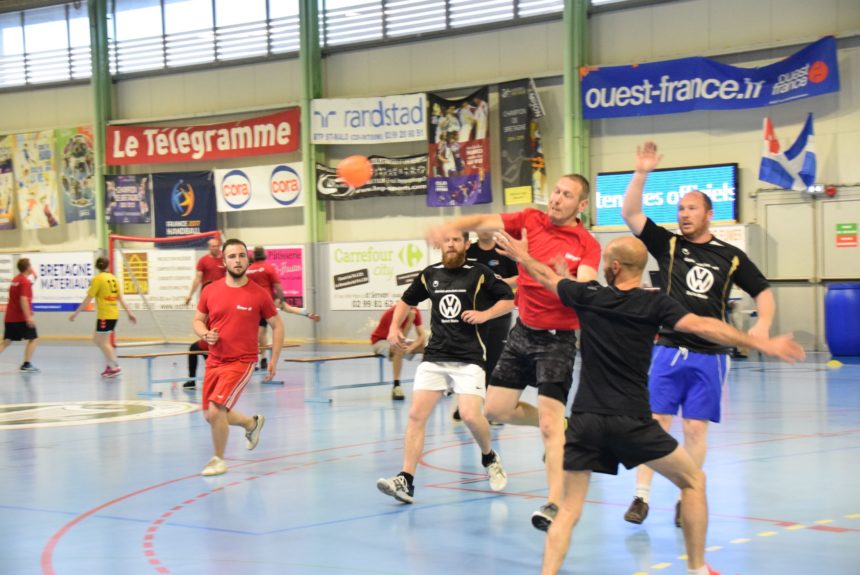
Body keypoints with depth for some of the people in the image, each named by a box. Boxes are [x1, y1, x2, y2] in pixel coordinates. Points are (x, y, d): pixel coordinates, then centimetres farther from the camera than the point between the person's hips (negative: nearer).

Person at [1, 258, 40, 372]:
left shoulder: (15, 279, 14)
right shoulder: (25, 282, -13)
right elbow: (23, 300, -24)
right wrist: (28, 316, -28)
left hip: (9, 317, 8)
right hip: (21, 317, -8)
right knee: (33, 338, 5)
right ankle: (26, 365, 0)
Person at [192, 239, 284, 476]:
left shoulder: (259, 294, -8)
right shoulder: (210, 291, 1)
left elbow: (277, 326, 3)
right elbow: (197, 320, 13)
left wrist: (274, 360, -3)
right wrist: (206, 335, -9)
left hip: (241, 362, -5)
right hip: (214, 362, 5)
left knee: (216, 409, -18)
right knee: (211, 416, 12)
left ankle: (218, 460, 3)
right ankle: (252, 423, 41)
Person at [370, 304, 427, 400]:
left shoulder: (415, 312, -12)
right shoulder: (393, 312, -30)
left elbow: (422, 335, -13)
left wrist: (411, 347, -31)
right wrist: (410, 319, -40)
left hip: (397, 341, 6)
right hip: (380, 341, -6)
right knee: (399, 348, -39)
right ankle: (396, 387, -36)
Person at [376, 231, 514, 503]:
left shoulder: (479, 273, -1)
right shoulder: (430, 275, 10)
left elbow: (509, 300, 3)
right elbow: (406, 300, 25)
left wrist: (484, 314, -11)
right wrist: (394, 327, 11)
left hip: (468, 358, -3)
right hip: (435, 356, 3)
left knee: (470, 416, -15)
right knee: (416, 414, -7)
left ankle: (489, 458, 17)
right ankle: (406, 480, -6)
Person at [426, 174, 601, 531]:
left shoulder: (588, 245, -9)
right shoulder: (531, 220, 0)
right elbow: (484, 222, -13)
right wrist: (448, 227, -32)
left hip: (558, 338, -5)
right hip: (522, 331, 5)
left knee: (549, 423, -11)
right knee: (496, 410, 8)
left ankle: (555, 504, -5)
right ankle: (559, 426, 33)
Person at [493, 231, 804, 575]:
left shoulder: (588, 296, 5)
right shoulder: (655, 304, -4)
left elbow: (547, 277, 22)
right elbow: (703, 327, -15)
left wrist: (522, 256, 41)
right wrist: (762, 343, -16)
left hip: (585, 420, 3)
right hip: (631, 421, -3)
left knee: (569, 509, 8)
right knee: (693, 481, 16)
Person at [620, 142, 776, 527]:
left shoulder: (730, 257, 6)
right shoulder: (667, 245, 6)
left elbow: (763, 292, 13)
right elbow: (629, 213, -2)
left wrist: (763, 325, -7)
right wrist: (641, 174, -14)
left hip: (709, 355, 0)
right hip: (668, 350, 0)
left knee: (696, 428, 2)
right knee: (654, 422, -5)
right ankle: (642, 496, -1)